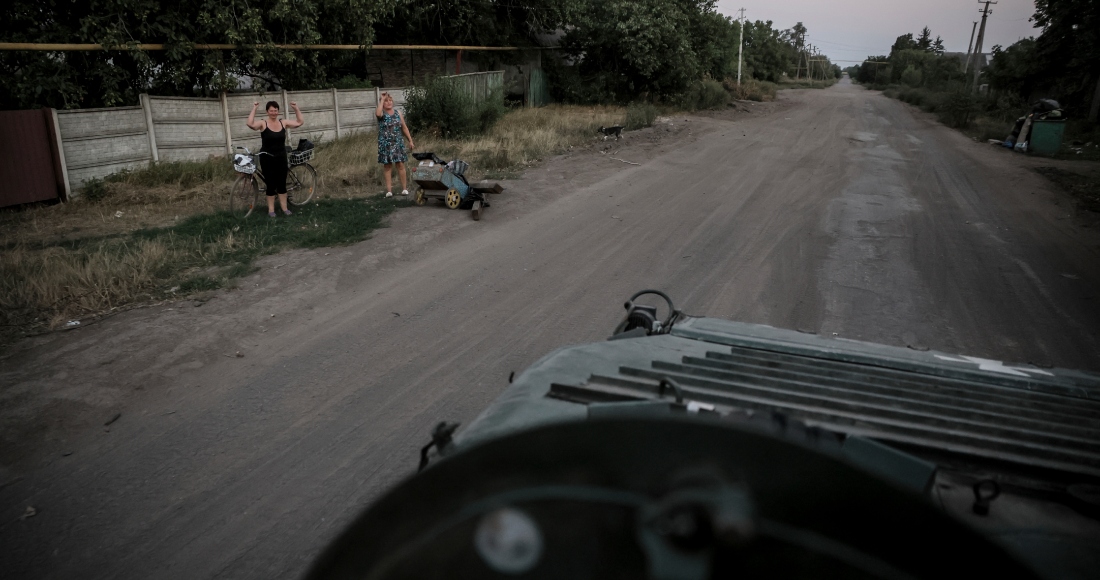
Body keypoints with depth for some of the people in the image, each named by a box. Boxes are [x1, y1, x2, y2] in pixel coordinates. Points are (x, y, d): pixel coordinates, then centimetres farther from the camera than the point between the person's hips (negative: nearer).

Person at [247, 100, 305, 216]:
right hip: (267, 159, -3)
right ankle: (271, 209, 13)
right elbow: (250, 124, -28)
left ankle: (284, 208, 19)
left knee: (282, 184, 9)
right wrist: (254, 109, -24)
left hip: (281, 158, 3)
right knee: (271, 185, 3)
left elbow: (300, 122, 5)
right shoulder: (263, 123, -9)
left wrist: (296, 108, -3)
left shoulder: (283, 122, 2)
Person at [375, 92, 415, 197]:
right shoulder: (381, 113, -2)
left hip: (398, 142, 2)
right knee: (387, 165, 1)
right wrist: (382, 99, -18)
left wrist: (410, 141, 9)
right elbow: (378, 114, -29)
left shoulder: (398, 112, 8)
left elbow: (404, 128, 12)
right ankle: (389, 190, 5)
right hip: (385, 144, -2)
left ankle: (404, 188, 7)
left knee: (400, 165, 0)